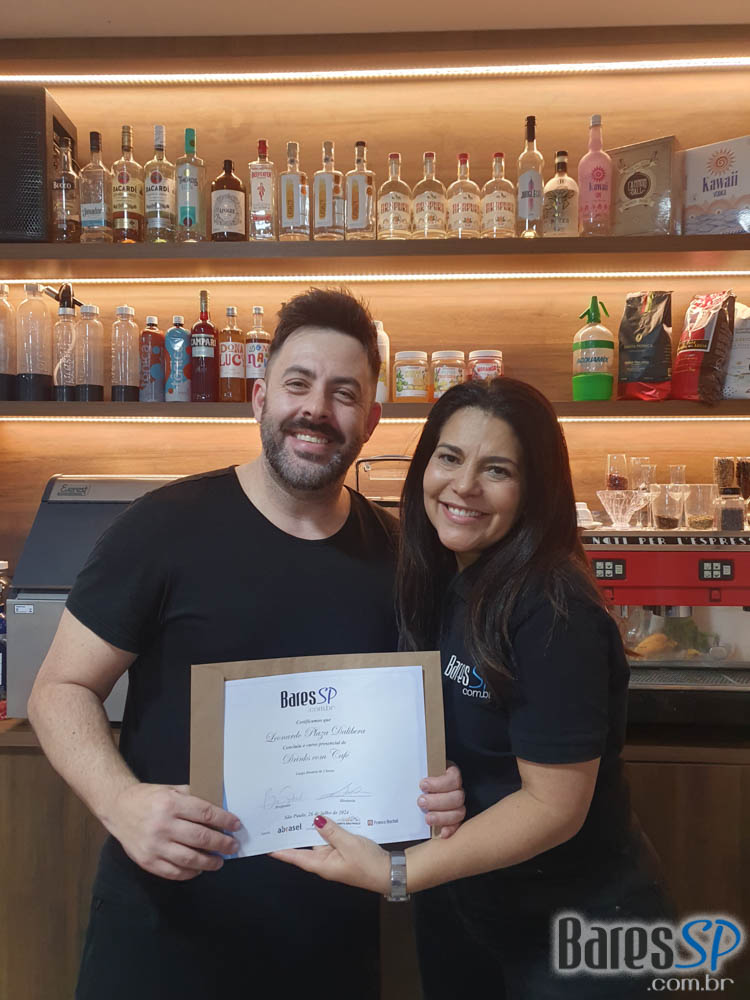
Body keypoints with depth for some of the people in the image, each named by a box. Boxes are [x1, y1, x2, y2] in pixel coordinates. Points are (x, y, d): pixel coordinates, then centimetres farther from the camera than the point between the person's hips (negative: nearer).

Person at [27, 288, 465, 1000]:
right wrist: (121, 801, -24)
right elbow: (61, 688, -8)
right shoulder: (167, 527, -14)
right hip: (167, 919, -3)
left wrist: (437, 787, -11)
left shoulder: (394, 554, -2)